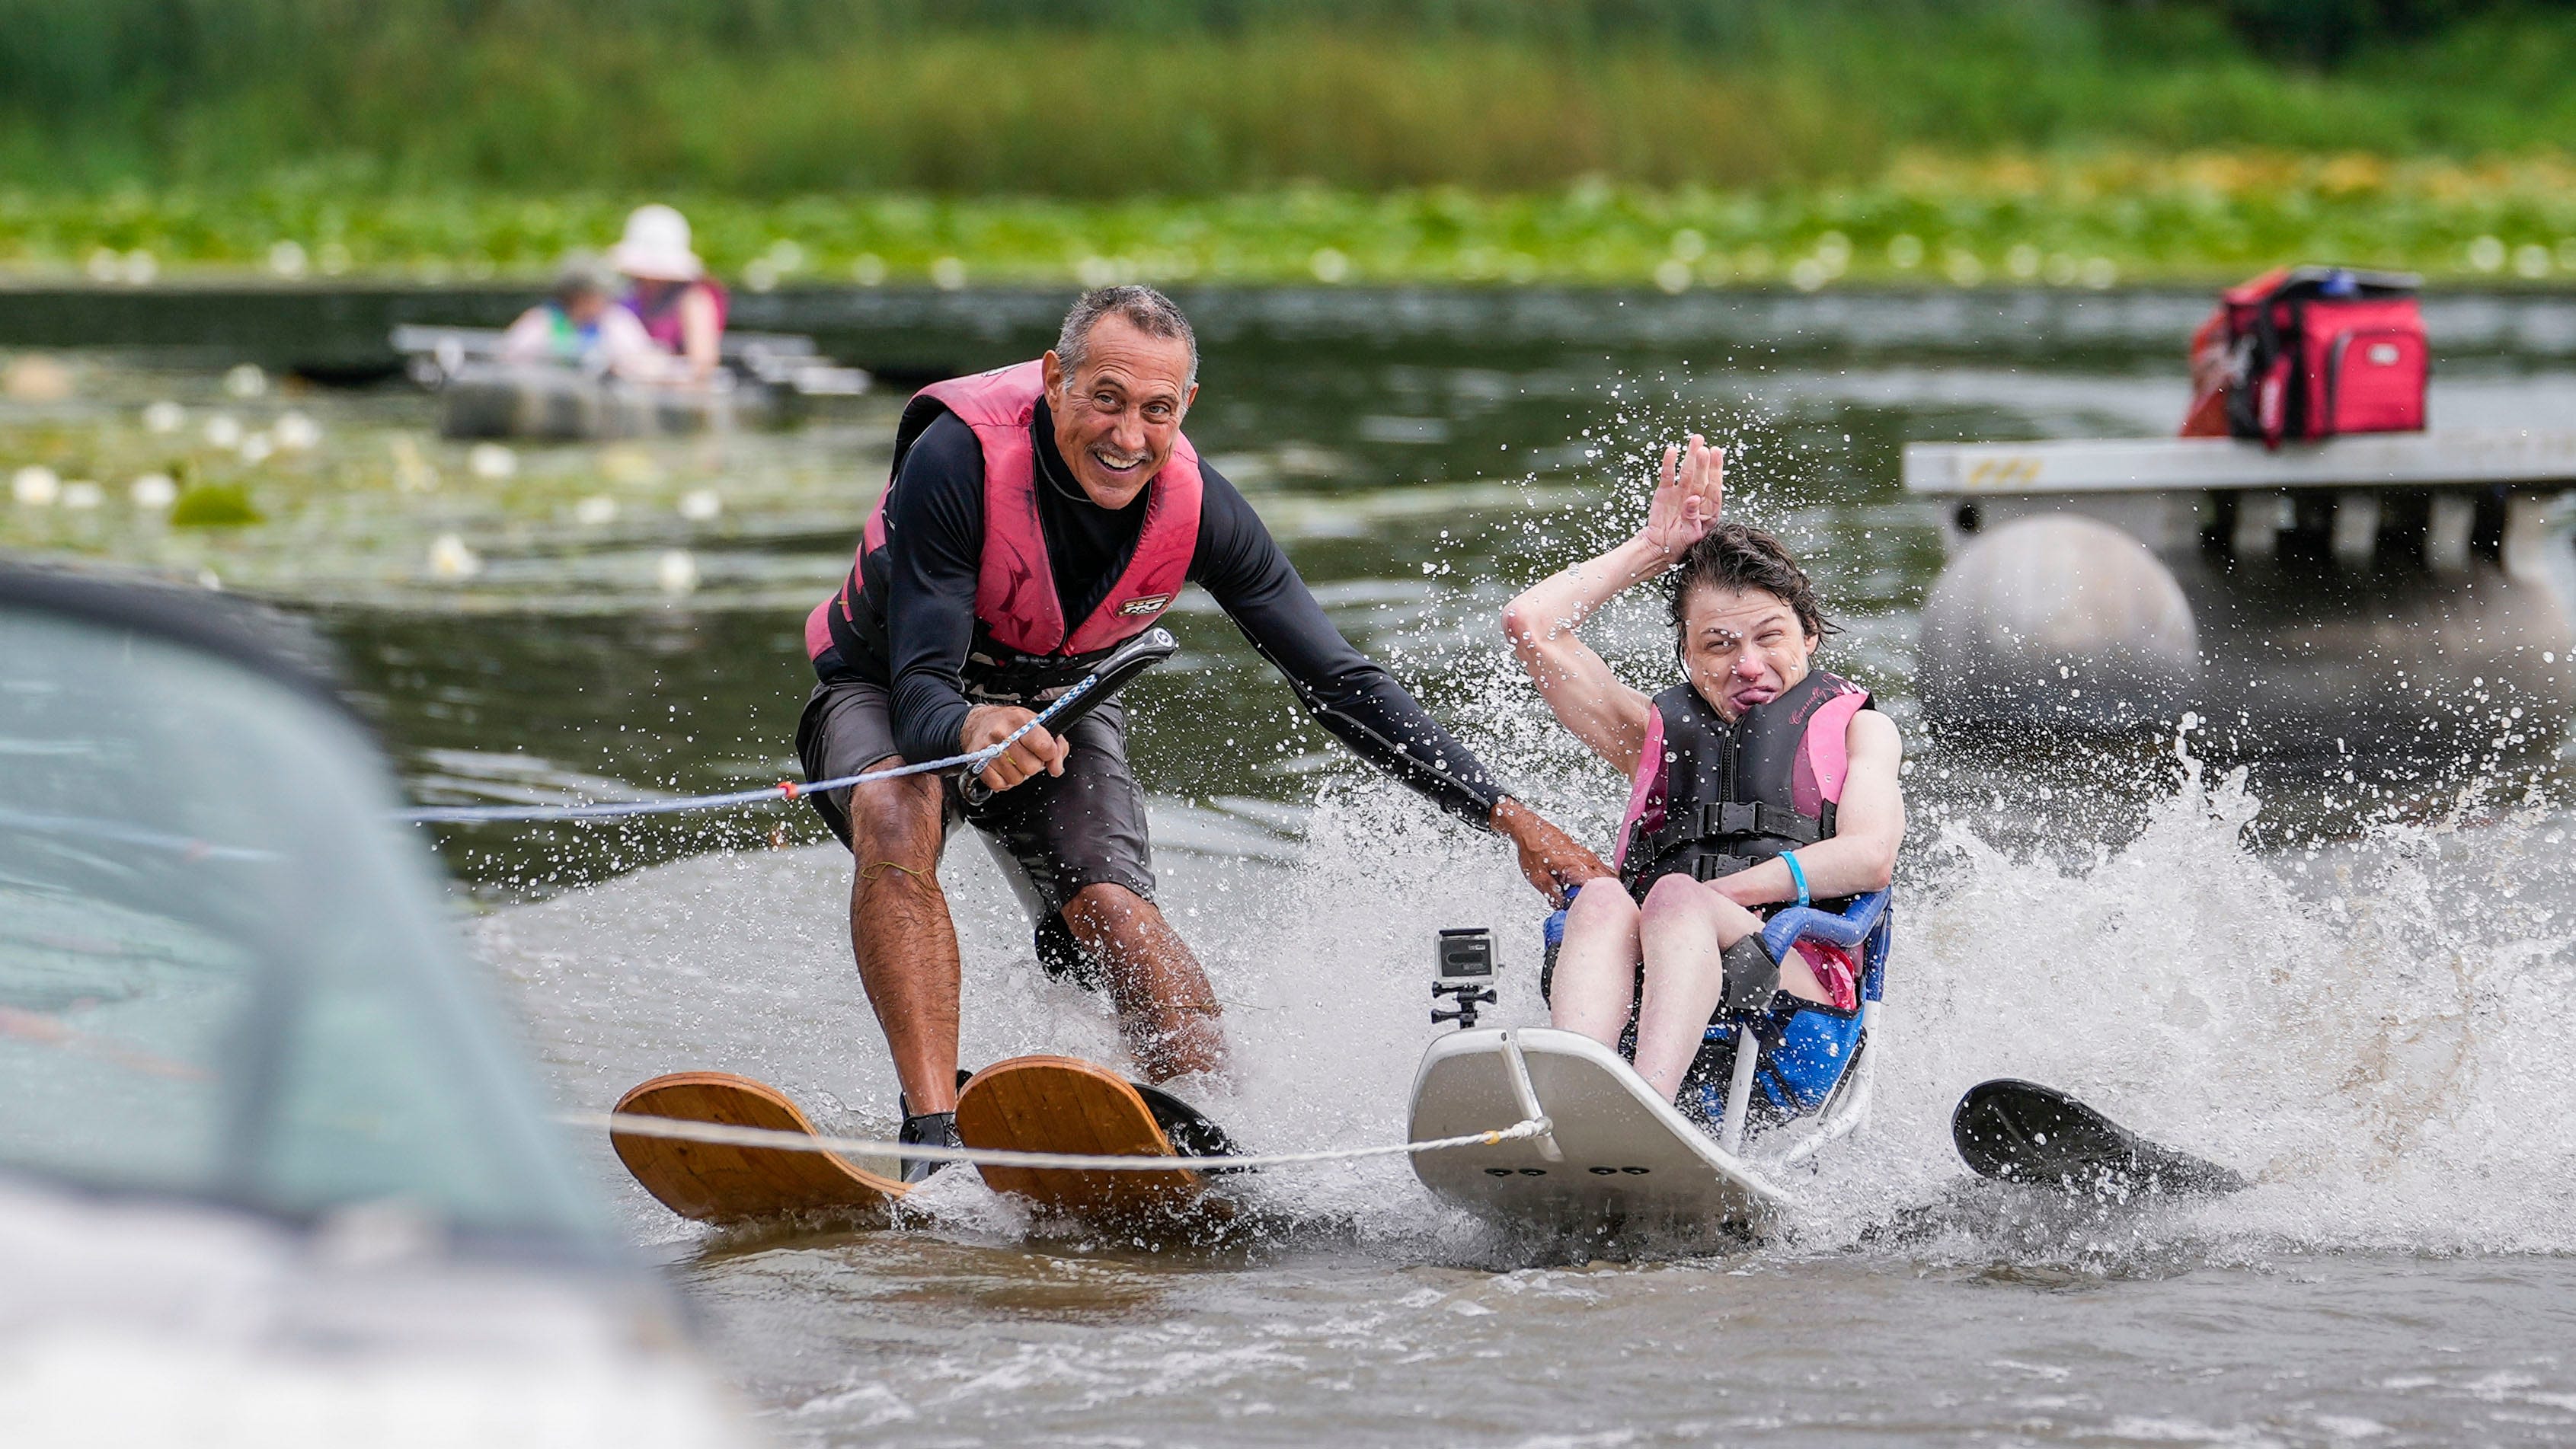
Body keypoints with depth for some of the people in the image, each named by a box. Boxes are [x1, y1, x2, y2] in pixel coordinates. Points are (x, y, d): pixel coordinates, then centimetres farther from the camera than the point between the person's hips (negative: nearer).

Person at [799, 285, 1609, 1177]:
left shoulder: (1195, 507, -22)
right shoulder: (958, 460, -34)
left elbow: (1340, 685, -16)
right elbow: (920, 686, -38)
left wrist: (1507, 818, -22)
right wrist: (973, 729, -63)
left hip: (1056, 703, 4)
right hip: (884, 697, -3)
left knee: (1113, 909, -22)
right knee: (898, 821, -35)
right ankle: (933, 1134, -41)